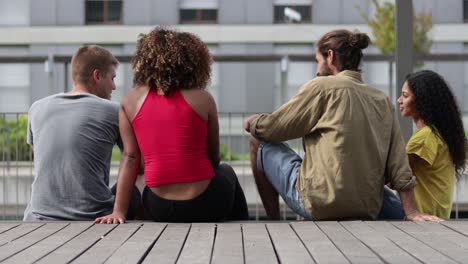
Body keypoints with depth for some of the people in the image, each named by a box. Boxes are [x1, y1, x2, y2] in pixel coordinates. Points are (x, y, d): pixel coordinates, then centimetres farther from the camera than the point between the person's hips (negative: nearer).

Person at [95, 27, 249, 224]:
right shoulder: (202, 99, -1)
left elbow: (130, 157, -2)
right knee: (226, 172, 35)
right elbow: (214, 159, 7)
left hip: (158, 210, 2)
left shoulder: (130, 101, 3)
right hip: (203, 206, -2)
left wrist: (119, 211, -1)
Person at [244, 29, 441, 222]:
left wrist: (252, 122, 21)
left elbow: (269, 128, 0)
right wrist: (411, 212, 7)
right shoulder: (382, 100, 12)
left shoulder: (322, 86, -5)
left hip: (321, 205, -7)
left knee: (259, 142, 11)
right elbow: (399, 164, 7)